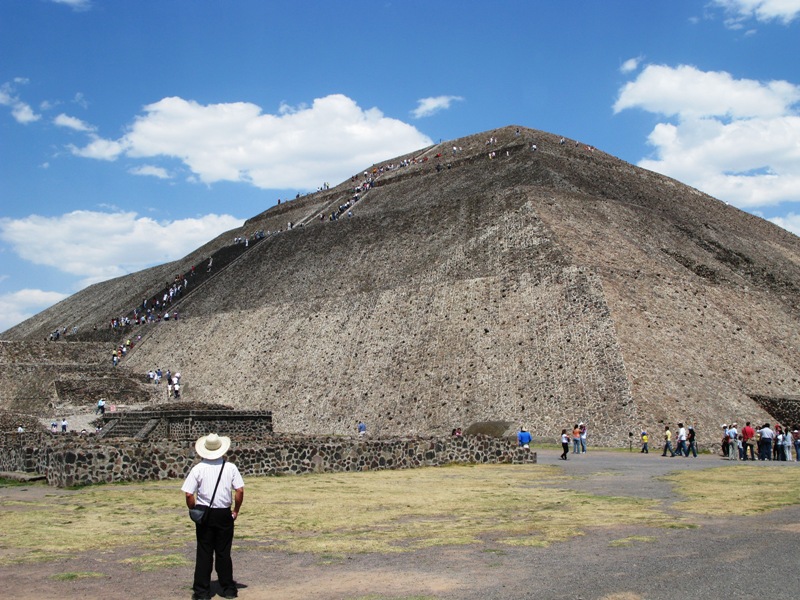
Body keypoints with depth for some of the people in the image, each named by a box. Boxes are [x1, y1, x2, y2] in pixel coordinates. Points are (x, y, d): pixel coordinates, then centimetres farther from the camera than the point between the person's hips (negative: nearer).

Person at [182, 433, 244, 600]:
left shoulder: (198, 469, -6)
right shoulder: (230, 467, -3)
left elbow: (189, 494, -10)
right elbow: (240, 490, -7)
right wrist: (236, 511, 5)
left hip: (204, 514, -1)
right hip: (224, 514, 1)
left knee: (204, 553, 7)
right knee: (224, 553, 11)